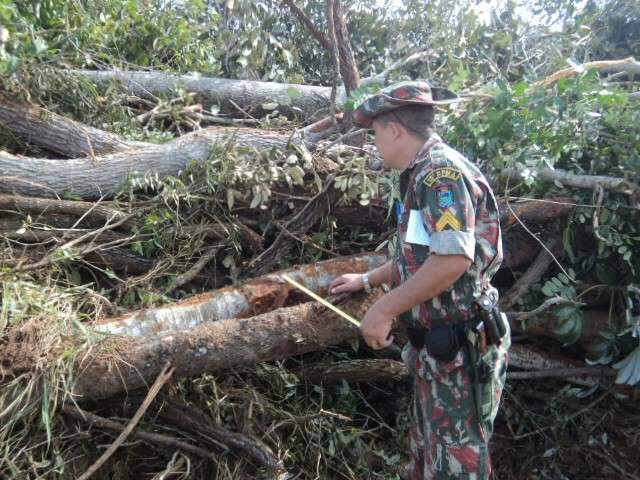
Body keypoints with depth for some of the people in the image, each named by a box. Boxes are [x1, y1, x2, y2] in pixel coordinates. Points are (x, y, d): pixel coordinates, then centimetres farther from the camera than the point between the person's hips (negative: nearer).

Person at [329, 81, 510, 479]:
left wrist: (384, 311, -23)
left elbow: (452, 260, -31)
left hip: (458, 348, -10)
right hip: (435, 344, 10)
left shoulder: (442, 171, -19)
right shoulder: (424, 174, 13)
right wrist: (367, 280, 28)